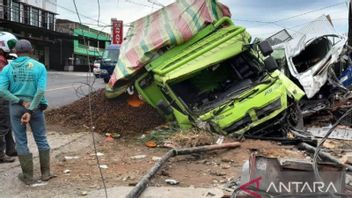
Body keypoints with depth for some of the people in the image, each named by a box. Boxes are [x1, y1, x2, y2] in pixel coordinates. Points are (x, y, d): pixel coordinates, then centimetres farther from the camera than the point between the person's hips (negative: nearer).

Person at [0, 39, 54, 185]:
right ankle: (45, 173, 17)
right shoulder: (39, 66, -4)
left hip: (16, 108, 0)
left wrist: (21, 102, -12)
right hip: (35, 107, 0)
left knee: (21, 142, 9)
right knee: (41, 139, 12)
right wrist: (30, 110, -14)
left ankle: (28, 176, 14)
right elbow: (41, 90, -15)